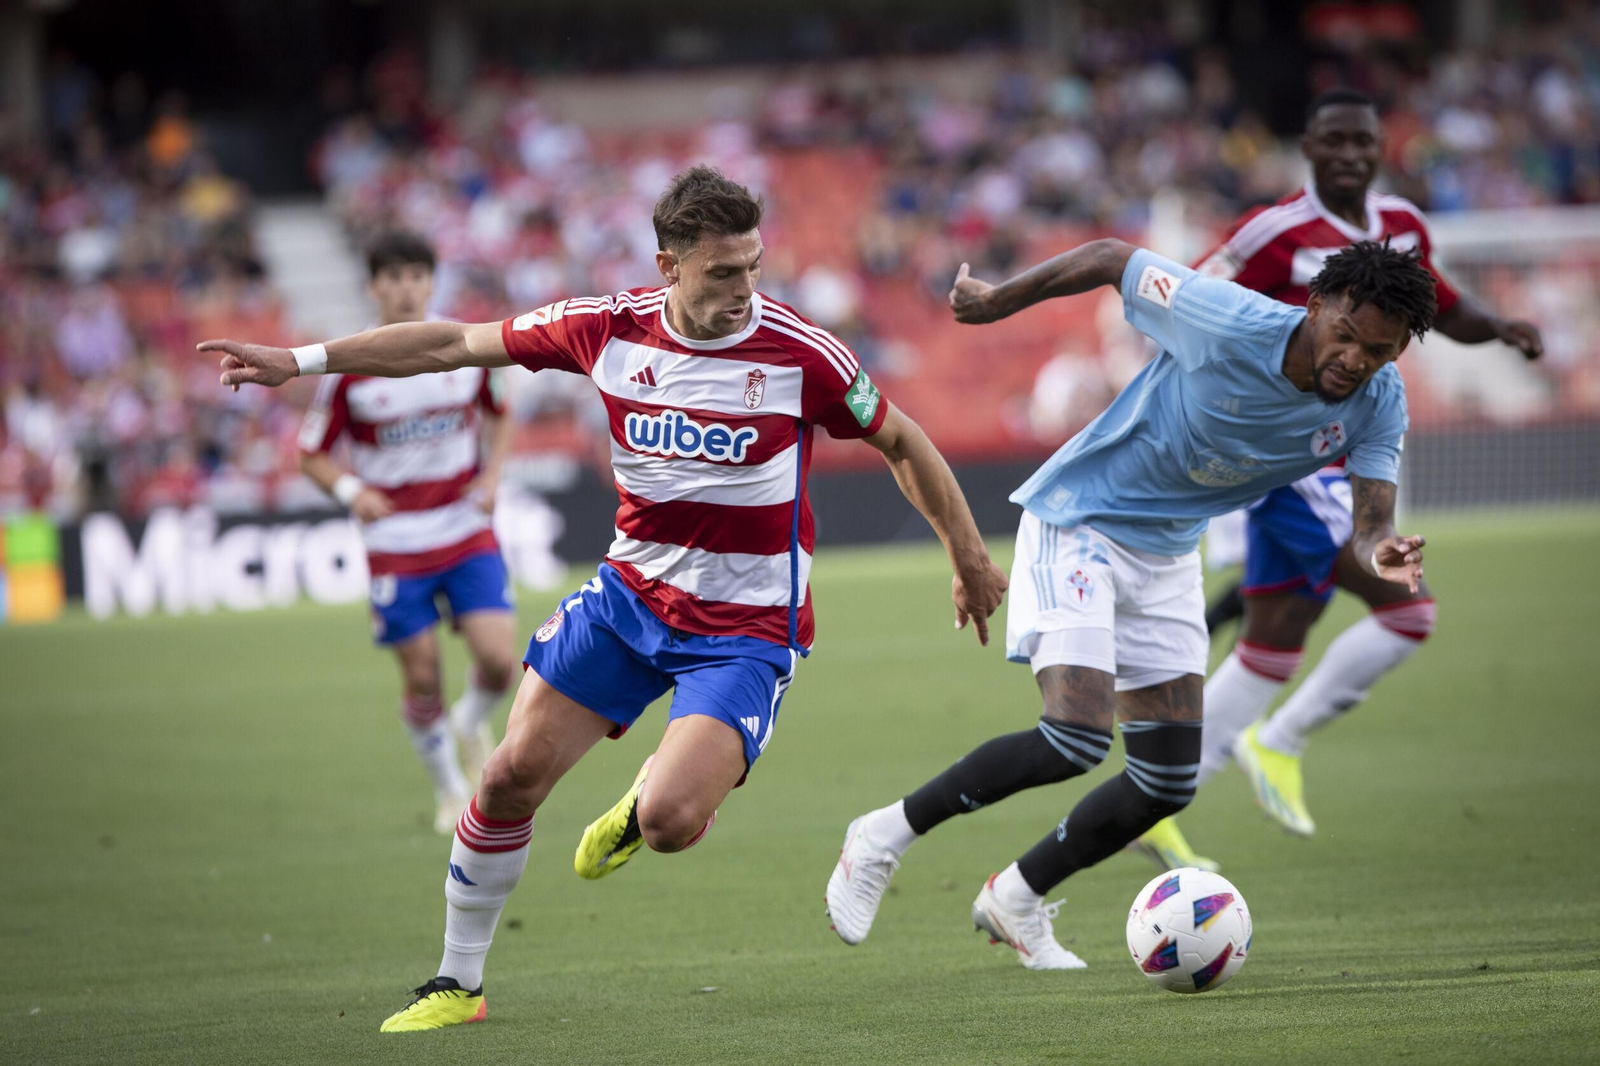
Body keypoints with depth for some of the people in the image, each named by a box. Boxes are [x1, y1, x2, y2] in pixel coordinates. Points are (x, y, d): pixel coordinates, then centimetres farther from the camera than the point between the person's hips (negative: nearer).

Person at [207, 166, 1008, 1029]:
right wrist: (298, 361, 2)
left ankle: (659, 790, 19)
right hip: (631, 591, 4)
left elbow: (901, 442, 0)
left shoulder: (802, 354, -17)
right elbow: (456, 344, 2)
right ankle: (456, 983, 19)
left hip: (746, 625, -4)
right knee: (513, 776, -1)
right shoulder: (611, 327, -8)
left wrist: (969, 561, 8)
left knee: (668, 823, -22)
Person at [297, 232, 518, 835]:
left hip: (468, 534, 2)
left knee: (499, 662, -11)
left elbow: (499, 415, 17)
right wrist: (350, 491, -20)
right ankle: (450, 791, 23)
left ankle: (473, 722, 24)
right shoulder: (348, 369, -9)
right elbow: (312, 453, 0)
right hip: (396, 547, -2)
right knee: (422, 679, 0)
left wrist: (492, 474, -1)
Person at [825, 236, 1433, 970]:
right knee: (1079, 734, -24)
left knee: (1168, 783, 4)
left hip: (1167, 554, 6)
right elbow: (1114, 259, -15)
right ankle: (886, 836, -7)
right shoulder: (1229, 323, -28)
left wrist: (1380, 553, -45)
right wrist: (995, 302, -3)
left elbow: (1371, 516, -19)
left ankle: (1016, 898, 25)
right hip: (1078, 523, -6)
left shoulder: (1376, 403, -12)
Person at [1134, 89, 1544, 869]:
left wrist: (1498, 328, 1)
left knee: (1271, 649, 11)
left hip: (1335, 466, 8)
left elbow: (1445, 313, 21)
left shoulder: (1401, 227, 8)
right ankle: (1280, 745, -1)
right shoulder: (1277, 234, -14)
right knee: (1409, 608, -15)